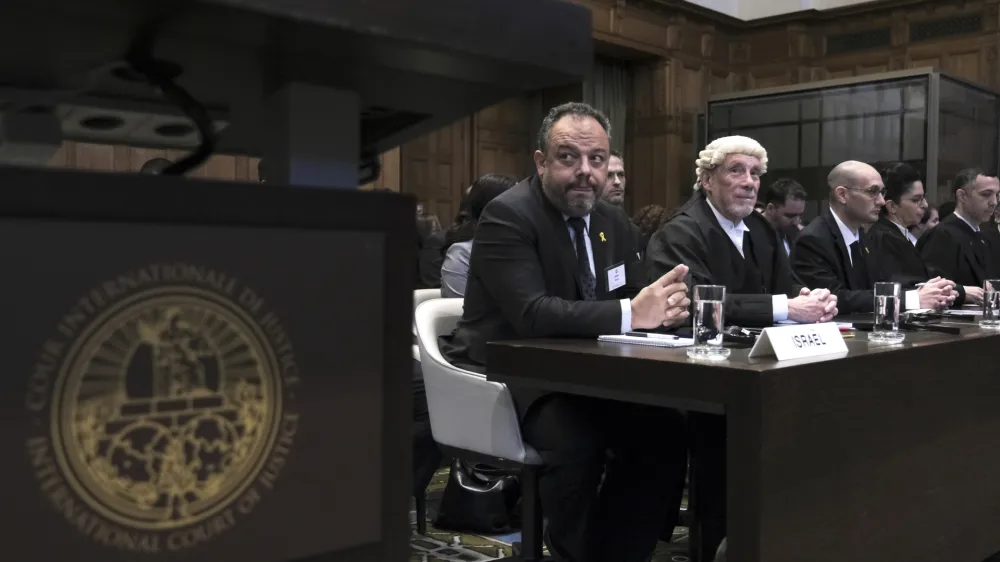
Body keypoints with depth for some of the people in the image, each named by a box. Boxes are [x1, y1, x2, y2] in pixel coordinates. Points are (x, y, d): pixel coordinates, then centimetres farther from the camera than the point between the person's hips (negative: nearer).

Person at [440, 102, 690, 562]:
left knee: (665, 428, -14)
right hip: (507, 375, -7)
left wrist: (661, 306, -19)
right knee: (576, 440, -32)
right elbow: (532, 315, -28)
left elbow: (632, 300, 7)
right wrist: (631, 314, -35)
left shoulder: (614, 222, 8)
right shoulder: (507, 216, -17)